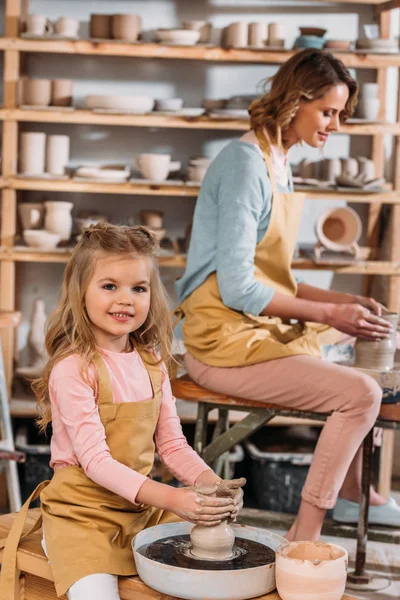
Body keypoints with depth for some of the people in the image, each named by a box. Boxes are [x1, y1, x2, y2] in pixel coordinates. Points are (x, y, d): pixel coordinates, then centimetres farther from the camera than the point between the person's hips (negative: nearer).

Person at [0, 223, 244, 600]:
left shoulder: (151, 361, 6)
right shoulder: (73, 368, -16)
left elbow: (172, 443, 7)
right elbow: (95, 460, -20)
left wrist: (212, 484, -13)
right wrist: (172, 498, -31)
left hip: (144, 504, 6)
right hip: (84, 509, -6)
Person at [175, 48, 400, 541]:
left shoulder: (278, 164, 13)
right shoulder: (245, 163, -16)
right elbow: (238, 288, -21)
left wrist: (344, 301, 5)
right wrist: (328, 313, -17)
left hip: (262, 329, 11)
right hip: (224, 341, -10)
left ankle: (353, 494, 31)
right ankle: (304, 536, -15)